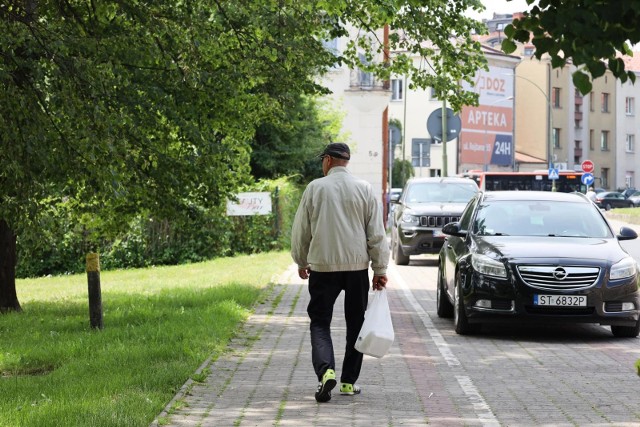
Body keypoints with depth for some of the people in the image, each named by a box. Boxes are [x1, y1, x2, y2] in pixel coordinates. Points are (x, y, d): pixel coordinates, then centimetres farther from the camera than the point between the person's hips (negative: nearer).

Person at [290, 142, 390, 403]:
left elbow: (301, 230, 4)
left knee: (320, 322, 4)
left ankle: (326, 370, -19)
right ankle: (349, 381, 14)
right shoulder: (364, 189, 0)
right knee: (355, 324, 12)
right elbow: (376, 233, 1)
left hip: (322, 266, -1)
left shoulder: (315, 188, -2)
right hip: (357, 265, 2)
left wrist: (301, 262, 19)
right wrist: (380, 269, 7)